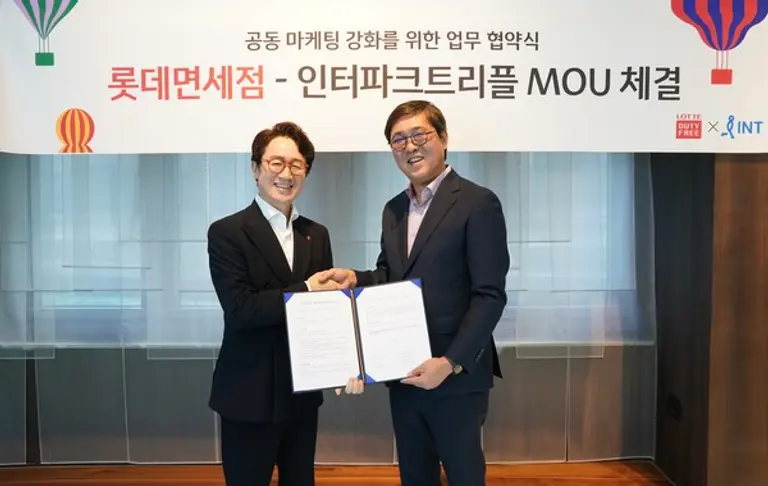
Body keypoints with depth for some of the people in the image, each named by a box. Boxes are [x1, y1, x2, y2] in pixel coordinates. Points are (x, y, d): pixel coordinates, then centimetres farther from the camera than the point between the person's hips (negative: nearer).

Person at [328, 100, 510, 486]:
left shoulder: (478, 202, -11)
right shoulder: (393, 209, 11)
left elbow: (490, 295, -15)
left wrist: (451, 362, -22)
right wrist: (355, 278, -3)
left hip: (457, 376, -6)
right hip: (403, 374, 7)